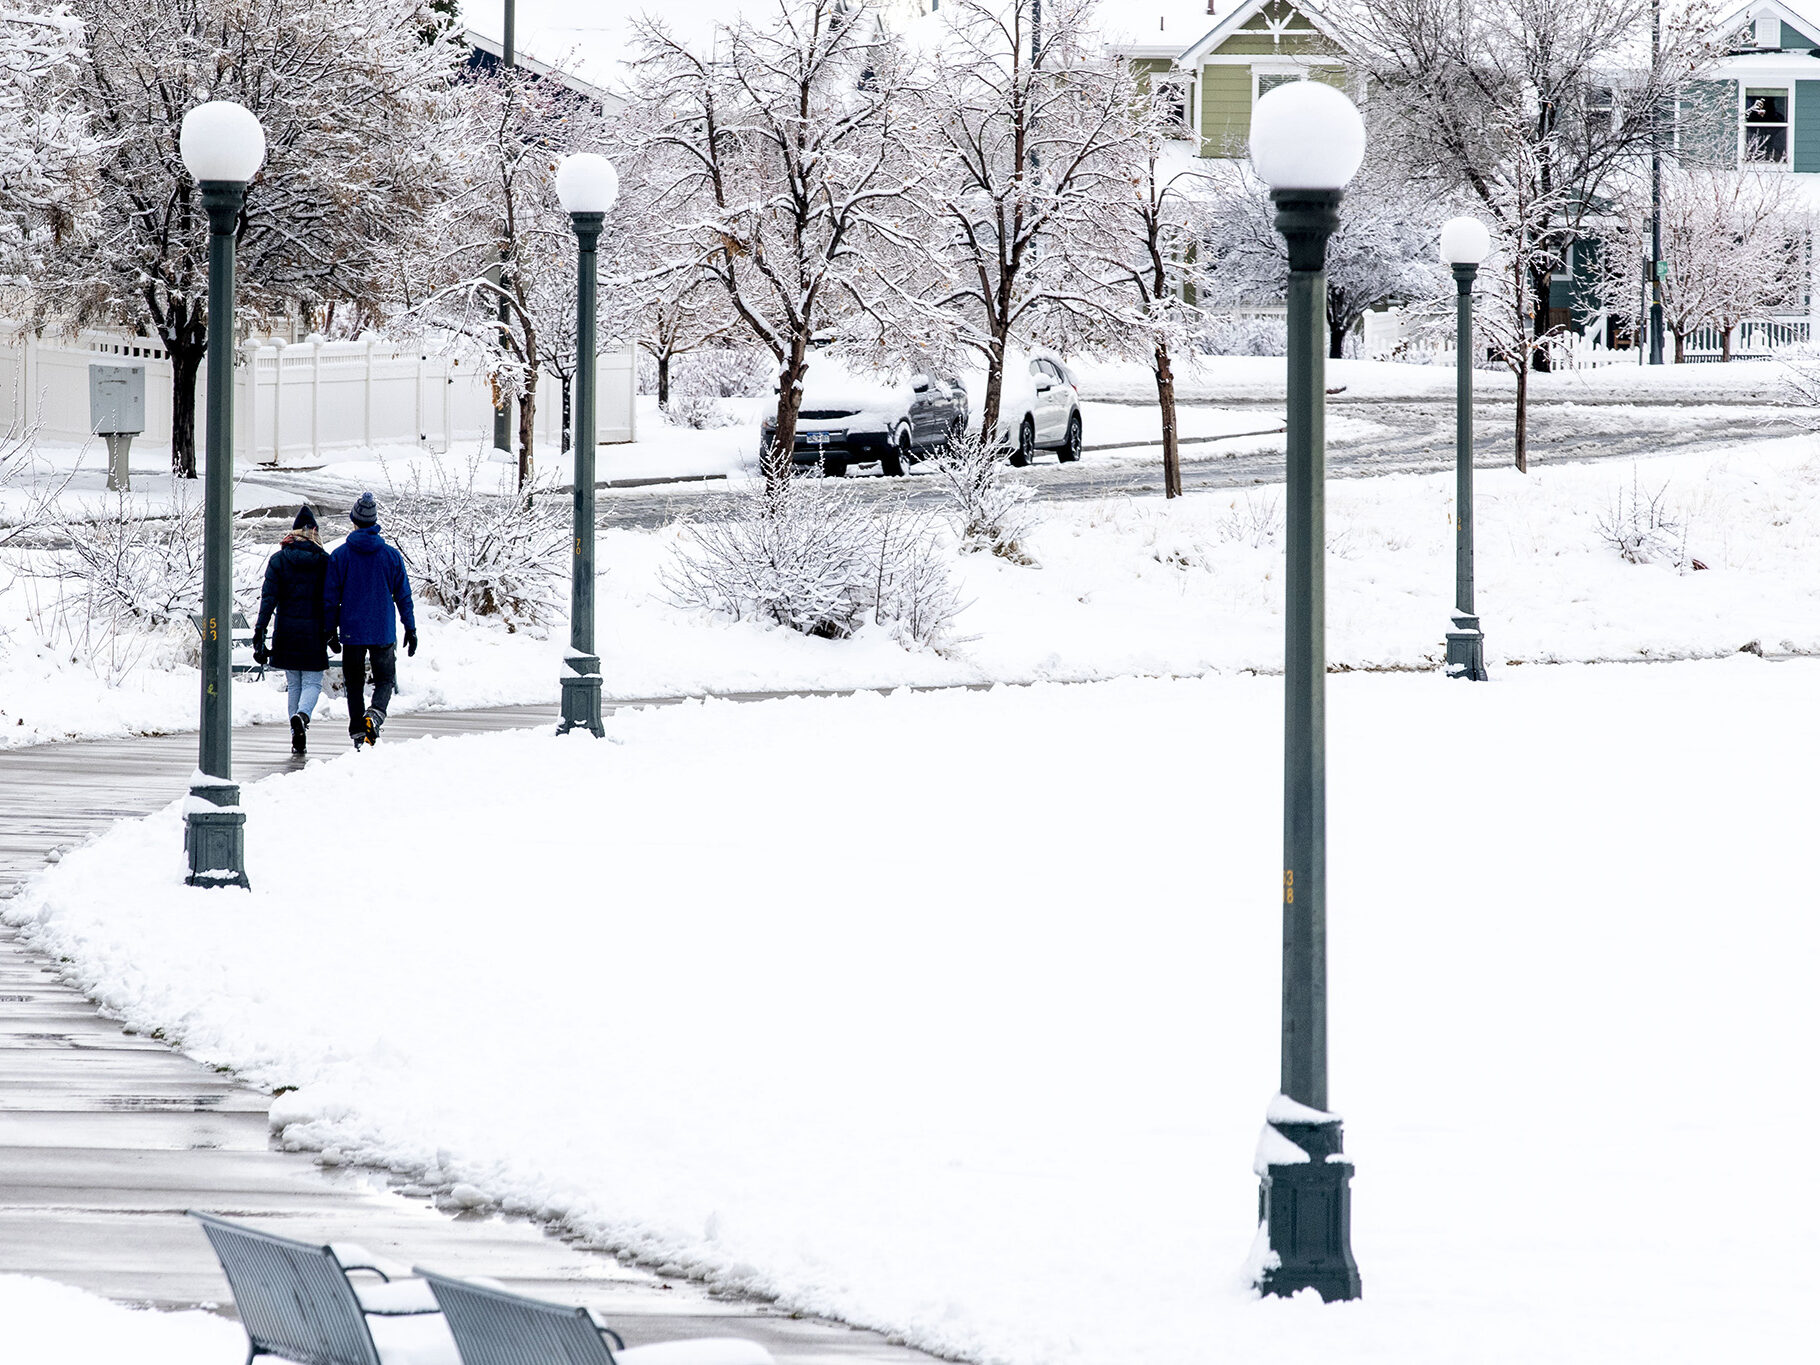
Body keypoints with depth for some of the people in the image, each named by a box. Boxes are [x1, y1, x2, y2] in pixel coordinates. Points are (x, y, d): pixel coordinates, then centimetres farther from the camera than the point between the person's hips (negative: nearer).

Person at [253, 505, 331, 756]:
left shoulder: (278, 560, -1)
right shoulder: (324, 561, -2)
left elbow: (269, 598, -6)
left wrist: (259, 633, -7)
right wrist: (331, 632, 10)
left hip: (286, 630, 1)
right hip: (314, 632, -1)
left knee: (293, 684, 13)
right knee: (312, 682, 4)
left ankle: (298, 738, 12)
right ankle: (302, 715, -27)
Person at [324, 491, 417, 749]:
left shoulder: (340, 555, -3)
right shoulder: (391, 555, -1)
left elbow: (330, 597, -1)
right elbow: (403, 596, 4)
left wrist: (331, 631, 7)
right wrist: (410, 629, 11)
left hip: (352, 631, 0)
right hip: (383, 631, 0)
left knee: (354, 684, 11)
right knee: (385, 679, 11)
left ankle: (358, 732, 5)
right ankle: (375, 713, -18)